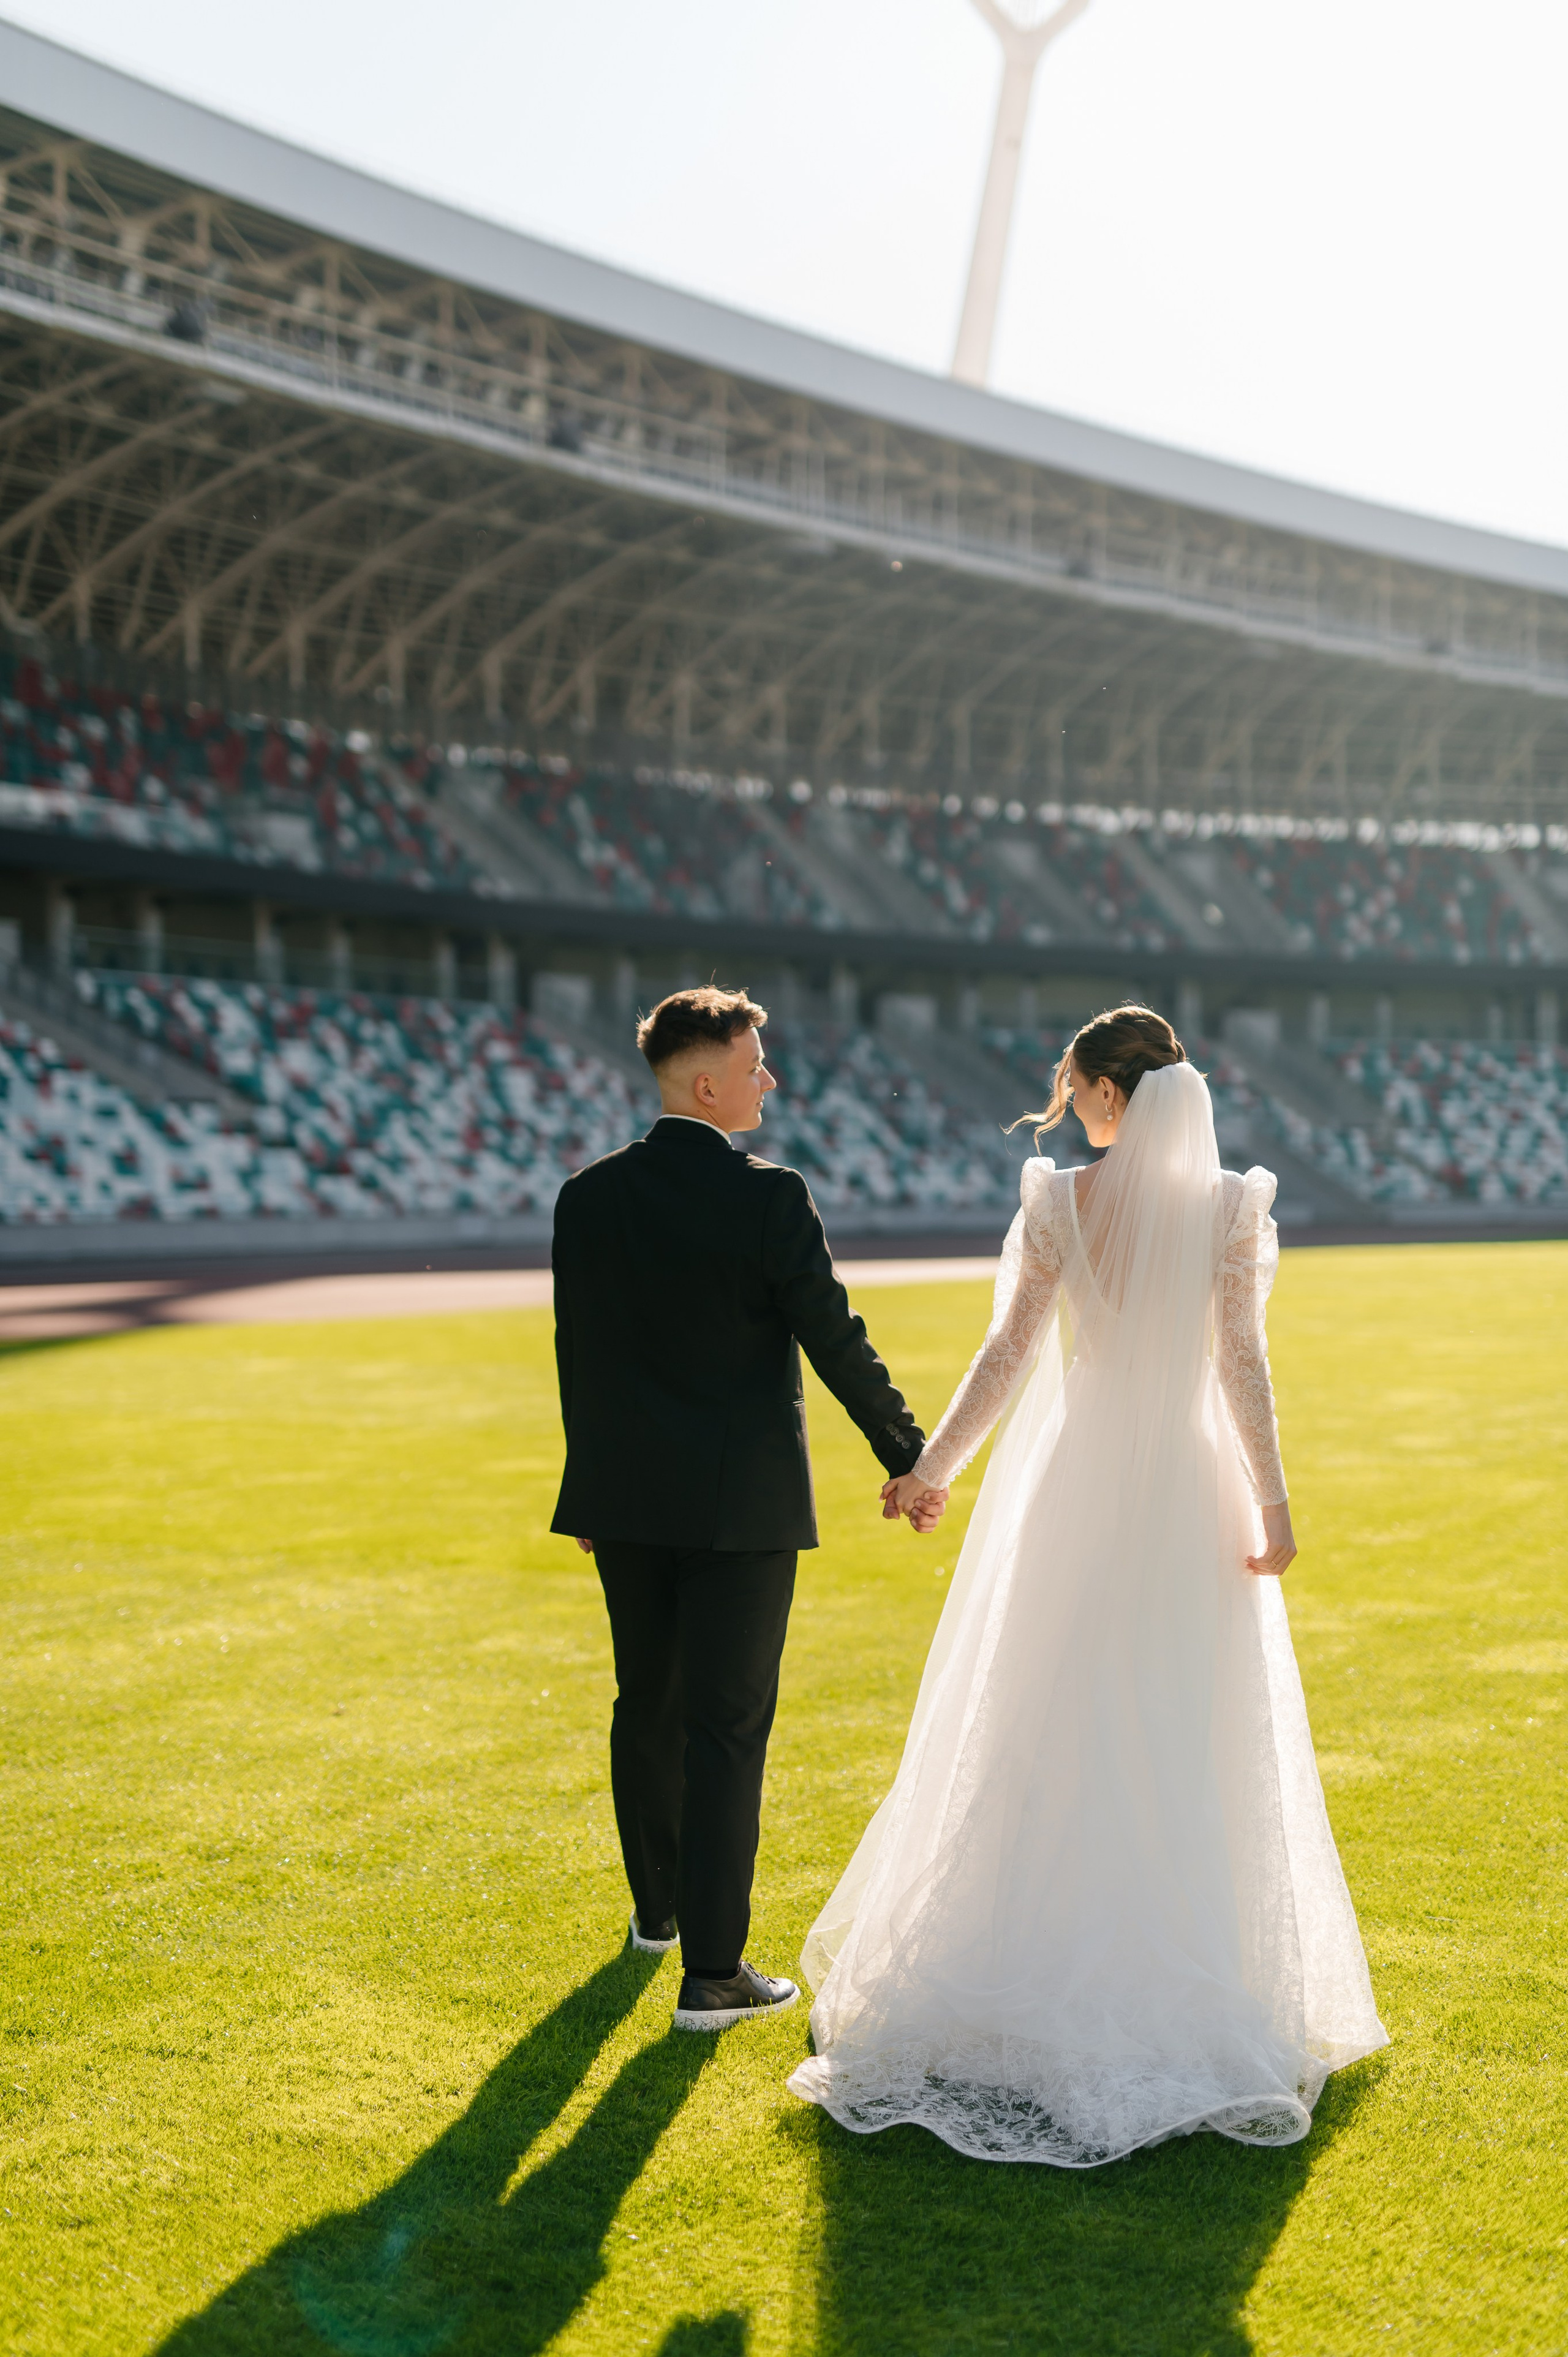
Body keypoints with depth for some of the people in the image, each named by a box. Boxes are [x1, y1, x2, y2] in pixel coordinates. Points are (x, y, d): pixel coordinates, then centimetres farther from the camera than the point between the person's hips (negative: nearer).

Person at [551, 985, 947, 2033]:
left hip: (626, 1500, 5)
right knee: (726, 1727, 0)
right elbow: (836, 1340, -12)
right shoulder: (770, 1198, -15)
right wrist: (909, 1458, 0)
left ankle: (660, 1906, 37)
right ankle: (713, 1971, 1)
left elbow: (576, 1353, 7)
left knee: (647, 1703, 20)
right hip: (741, 1501, -5)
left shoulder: (589, 1197, 0)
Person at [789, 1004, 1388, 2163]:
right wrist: (1272, 1504, -4)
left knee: (1052, 1738, 10)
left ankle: (1047, 1971, 16)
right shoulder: (1232, 1204, -6)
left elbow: (1009, 1357, -7)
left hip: (1076, 1489, 0)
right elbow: (1244, 1364, -9)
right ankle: (1191, 1985, 15)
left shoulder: (1060, 1202, -7)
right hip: (1191, 1495, 1)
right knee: (1190, 1744, 9)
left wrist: (930, 1466, 3)